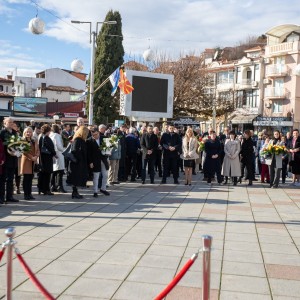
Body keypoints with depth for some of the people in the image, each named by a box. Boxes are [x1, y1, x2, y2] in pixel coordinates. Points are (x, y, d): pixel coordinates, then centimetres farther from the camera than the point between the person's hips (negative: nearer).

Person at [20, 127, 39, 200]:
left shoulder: (34, 142, 15)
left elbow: (38, 151, 9)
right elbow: (24, 151, -12)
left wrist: (36, 157, -9)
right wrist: (31, 157, -18)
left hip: (33, 161, 5)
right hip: (26, 161, -5)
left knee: (30, 178, 7)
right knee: (26, 178, -3)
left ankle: (29, 193, 12)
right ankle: (26, 194, 1)